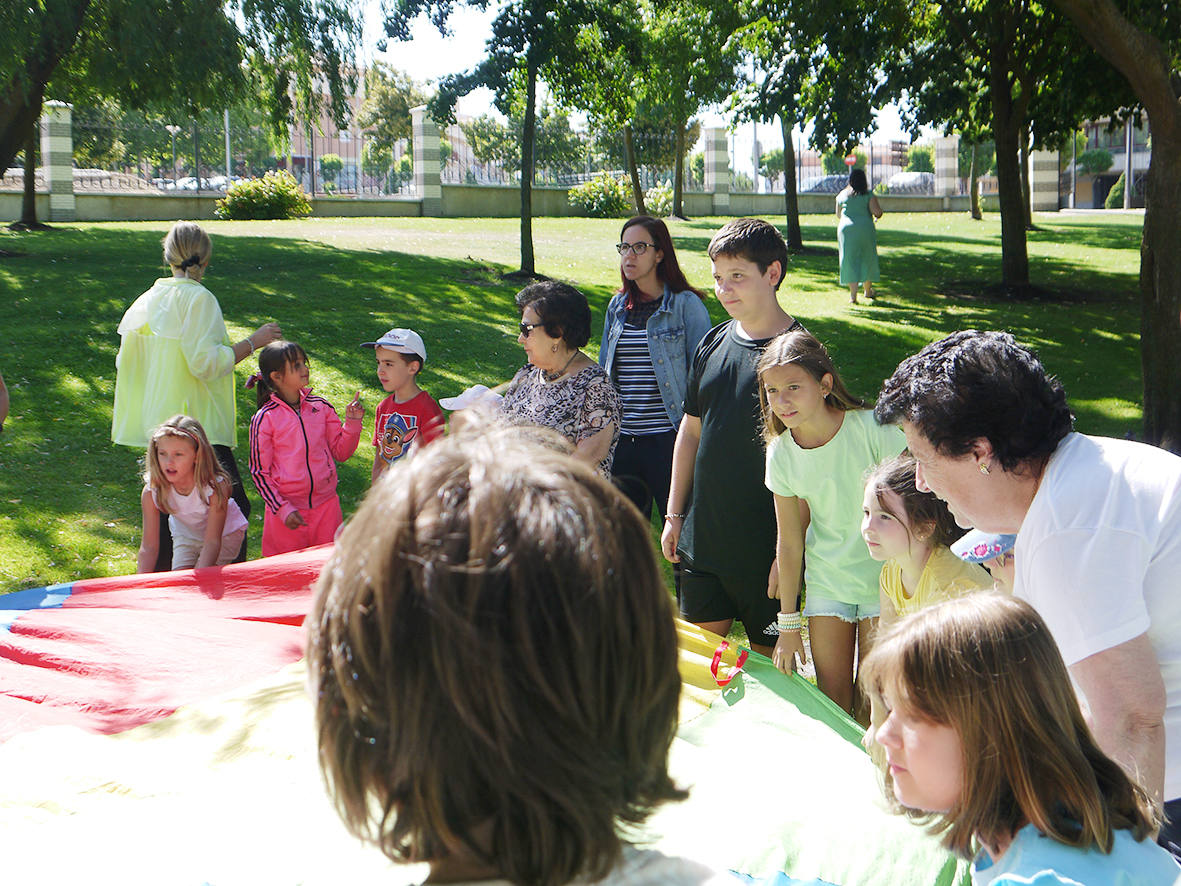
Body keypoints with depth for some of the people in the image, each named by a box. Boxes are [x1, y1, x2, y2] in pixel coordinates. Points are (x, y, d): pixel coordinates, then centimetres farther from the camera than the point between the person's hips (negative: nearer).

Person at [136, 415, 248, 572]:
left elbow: (212, 543, -33)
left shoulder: (216, 487, -36)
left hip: (225, 534, -3)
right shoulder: (152, 491, -27)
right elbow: (149, 547, -22)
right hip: (185, 534, 3)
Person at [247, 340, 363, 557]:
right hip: (287, 508, -3)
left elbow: (341, 451, 8)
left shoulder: (320, 406, 2)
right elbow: (259, 471, -5)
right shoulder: (264, 419, -9)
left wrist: (352, 422, -8)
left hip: (326, 505, 3)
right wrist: (282, 509, -12)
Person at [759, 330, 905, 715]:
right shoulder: (781, 453, -6)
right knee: (832, 700, 5)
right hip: (827, 580, 3)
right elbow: (789, 540, 3)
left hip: (883, 575, -3)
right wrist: (789, 623, 7)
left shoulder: (874, 429, -18)